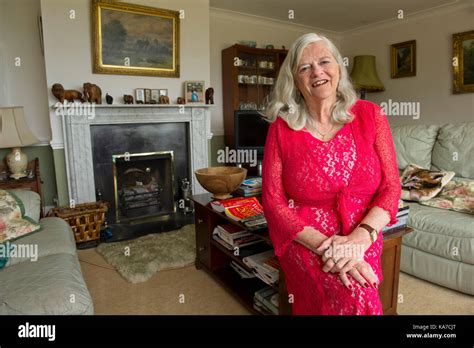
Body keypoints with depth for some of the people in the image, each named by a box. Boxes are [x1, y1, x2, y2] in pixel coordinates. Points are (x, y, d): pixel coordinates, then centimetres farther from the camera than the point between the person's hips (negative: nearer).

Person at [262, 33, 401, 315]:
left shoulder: (370, 115, 1)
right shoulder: (282, 127, -3)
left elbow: (390, 187, 0)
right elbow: (273, 200, -6)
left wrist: (359, 238, -18)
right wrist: (323, 244, -18)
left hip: (362, 235, 2)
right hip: (303, 237, -1)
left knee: (359, 293, -25)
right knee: (356, 297, -25)